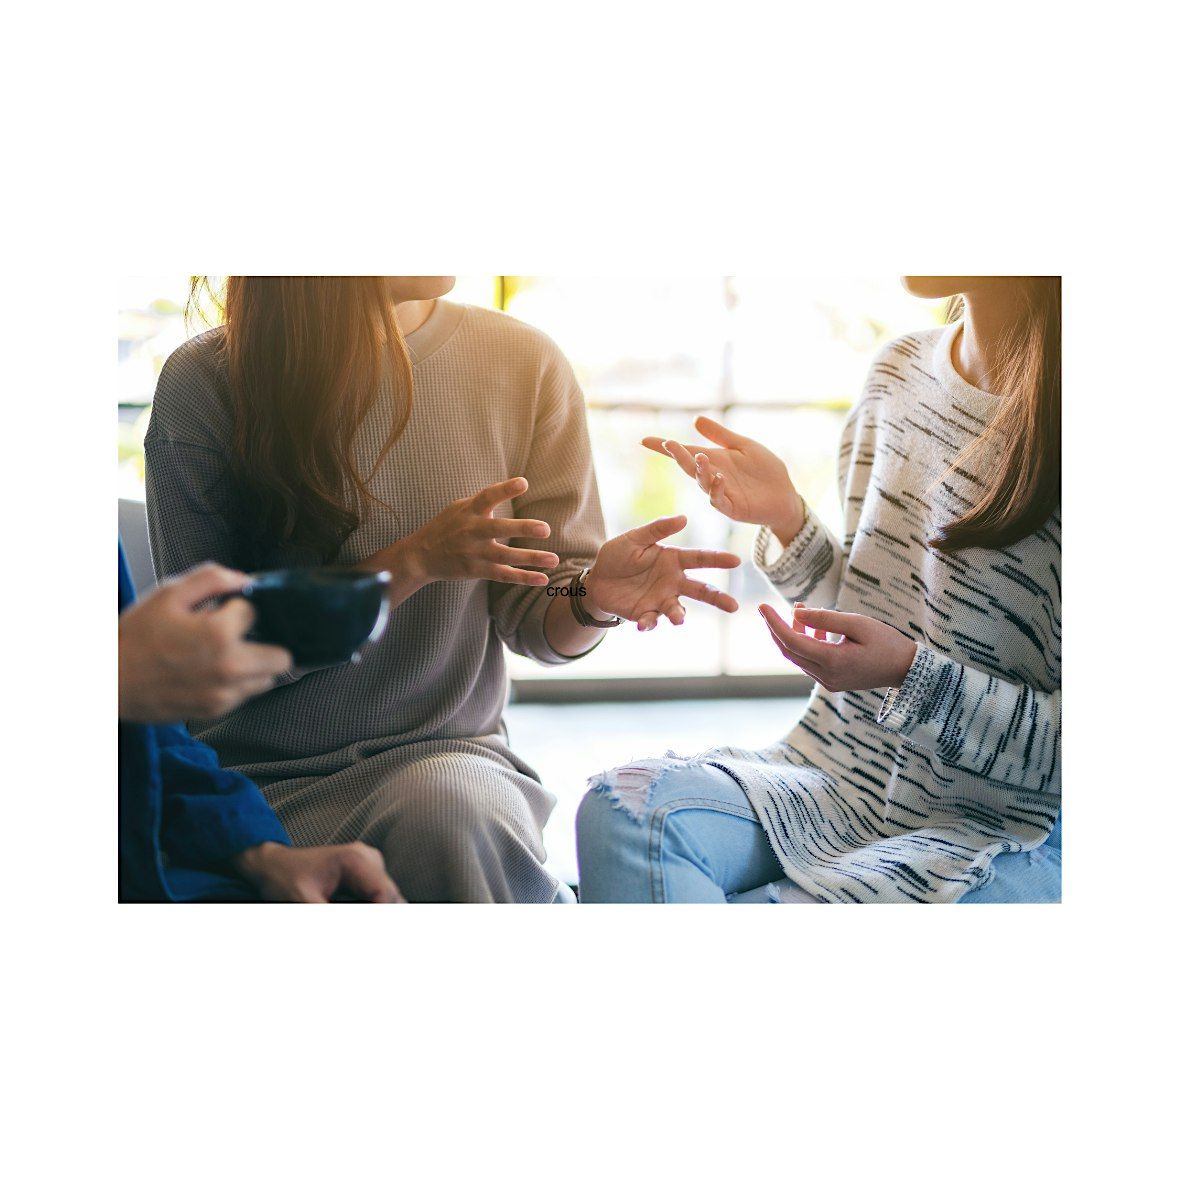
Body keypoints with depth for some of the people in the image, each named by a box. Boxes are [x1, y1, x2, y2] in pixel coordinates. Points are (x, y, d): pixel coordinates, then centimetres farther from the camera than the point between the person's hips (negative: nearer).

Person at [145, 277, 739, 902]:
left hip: (446, 755, 2)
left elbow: (537, 625, 4)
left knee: (455, 808, -34)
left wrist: (593, 600, -21)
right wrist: (413, 562, -19)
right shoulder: (204, 382, -7)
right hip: (257, 774, -2)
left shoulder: (525, 363, 0)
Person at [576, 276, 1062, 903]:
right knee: (621, 806, -23)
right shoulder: (900, 370, 7)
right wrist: (786, 518, -1)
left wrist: (911, 675, -23)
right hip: (839, 777, 6)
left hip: (1000, 823, -5)